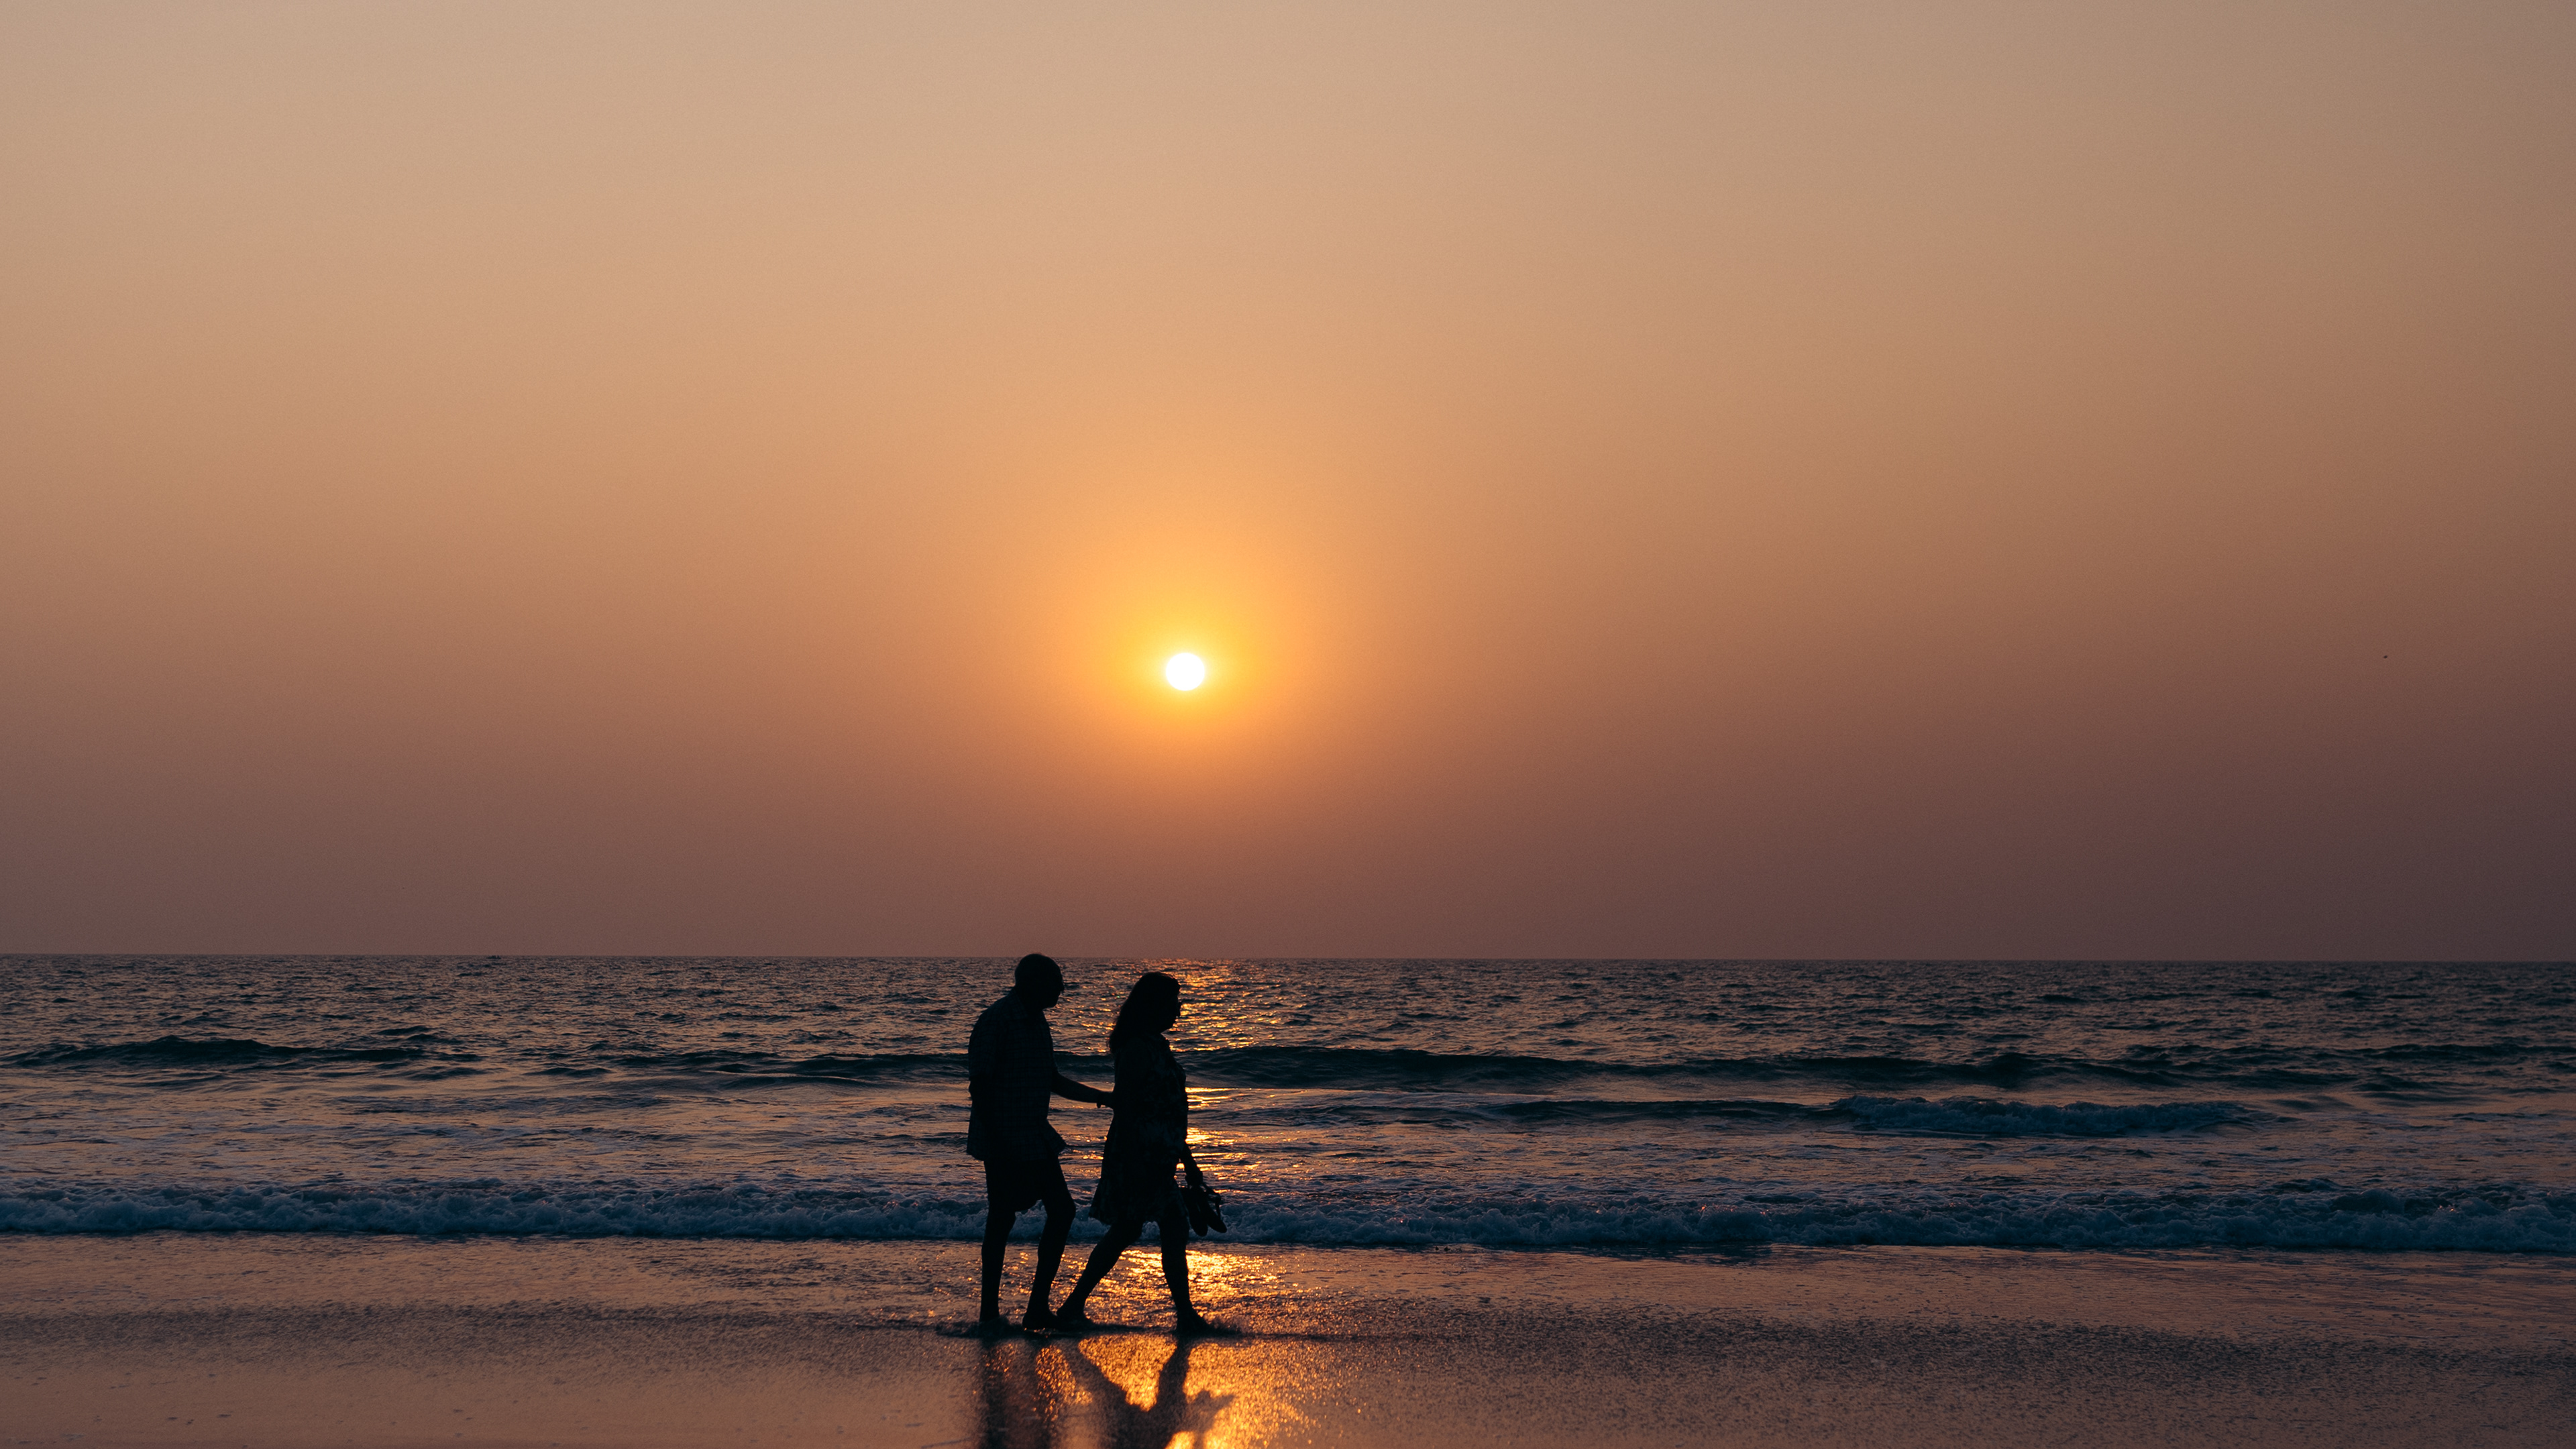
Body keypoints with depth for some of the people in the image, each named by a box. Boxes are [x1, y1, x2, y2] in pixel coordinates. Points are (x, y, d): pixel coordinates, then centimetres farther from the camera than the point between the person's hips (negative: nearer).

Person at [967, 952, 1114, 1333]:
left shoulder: (1037, 1021, 12)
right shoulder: (996, 1021, -15)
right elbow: (979, 1087, -17)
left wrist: (1101, 1097, 18)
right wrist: (994, 1143, -22)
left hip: (1035, 1136, 9)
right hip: (1003, 1139, -9)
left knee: (1061, 1210, 5)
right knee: (1002, 1218, -3)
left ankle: (1038, 1308, 9)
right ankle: (990, 1313, 6)